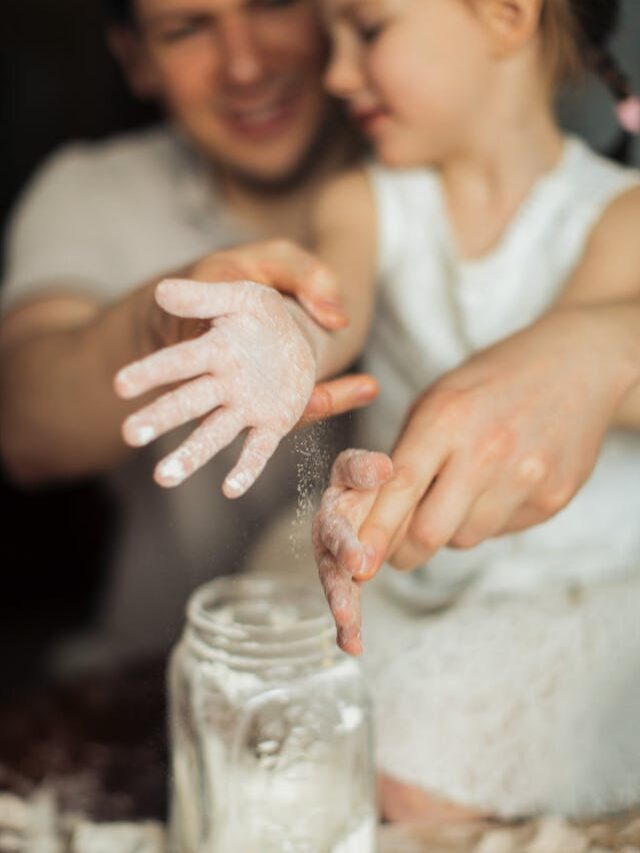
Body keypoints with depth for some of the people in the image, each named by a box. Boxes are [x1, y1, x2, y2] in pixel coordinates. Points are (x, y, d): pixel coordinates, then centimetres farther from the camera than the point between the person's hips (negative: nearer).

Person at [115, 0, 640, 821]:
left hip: (567, 592, -3)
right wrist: (290, 343, -46)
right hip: (390, 573, 3)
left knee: (426, 801, -16)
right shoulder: (367, 200, 2)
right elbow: (337, 297, -20)